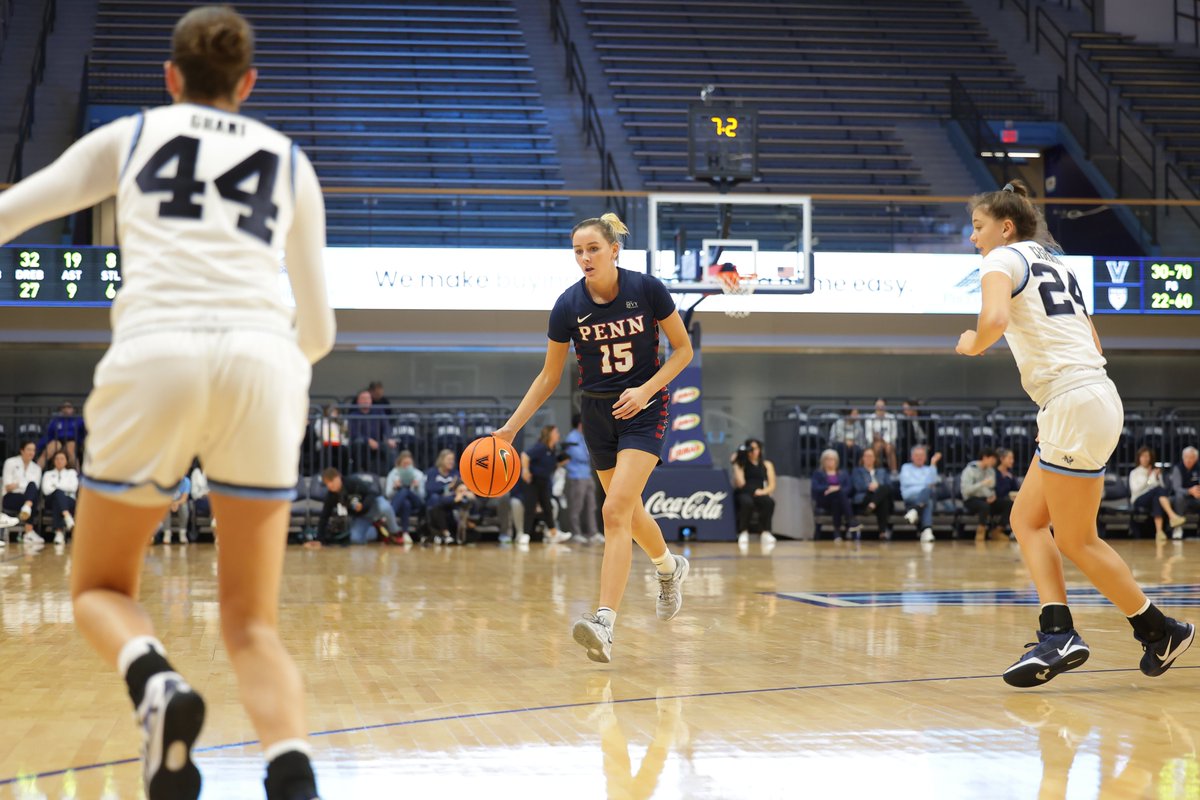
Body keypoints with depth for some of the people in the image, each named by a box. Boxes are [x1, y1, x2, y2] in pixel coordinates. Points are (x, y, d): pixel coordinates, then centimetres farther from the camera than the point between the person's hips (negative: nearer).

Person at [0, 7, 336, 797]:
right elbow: (319, 329, 28)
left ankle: (156, 681, -16)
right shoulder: (290, 162, 25)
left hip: (155, 355, -1)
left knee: (101, 587, 18)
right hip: (264, 363, 1)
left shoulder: (129, 136, 21)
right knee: (253, 626, 10)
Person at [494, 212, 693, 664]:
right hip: (597, 411, 4)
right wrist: (511, 427, -7)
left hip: (643, 408, -4)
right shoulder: (568, 305, -8)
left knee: (615, 510, -19)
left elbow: (683, 349, -4)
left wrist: (646, 390, -17)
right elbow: (549, 376, 1)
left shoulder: (647, 289, -14)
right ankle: (670, 568, 48)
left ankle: (604, 625, -25)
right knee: (629, 510, 15)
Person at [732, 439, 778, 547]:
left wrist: (763, 491, -14)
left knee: (769, 502, -35)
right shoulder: (741, 464, 8)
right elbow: (740, 483, -6)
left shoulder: (767, 465, 15)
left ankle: (765, 532, -24)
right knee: (747, 502, -40)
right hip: (744, 494, -2)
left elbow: (772, 485, 7)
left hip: (759, 494, 2)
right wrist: (737, 466, -6)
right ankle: (743, 533, -24)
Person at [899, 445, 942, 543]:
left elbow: (933, 481, 7)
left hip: (928, 496, 3)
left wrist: (933, 464, 1)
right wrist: (926, 484, 4)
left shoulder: (928, 469, 30)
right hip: (911, 497, -3)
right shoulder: (906, 467, 24)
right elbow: (906, 482, 3)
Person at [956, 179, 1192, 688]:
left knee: (1075, 540, 0)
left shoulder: (1002, 259, -3)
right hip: (1093, 394, 10)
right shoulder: (1056, 264, 22)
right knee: (1027, 518, 11)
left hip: (1075, 404, -10)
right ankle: (1058, 634, 1)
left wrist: (973, 344, -5)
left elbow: (996, 319, -24)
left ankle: (1161, 631, 9)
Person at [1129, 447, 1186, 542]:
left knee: (1157, 499, -39)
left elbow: (1162, 487, 11)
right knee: (1159, 489, -33)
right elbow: (1135, 489, -1)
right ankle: (1173, 516, -54)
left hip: (1155, 498, 2)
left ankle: (1159, 531, -57)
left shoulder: (1155, 472, 22)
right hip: (1139, 501, -2)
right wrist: (1147, 479, 1)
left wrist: (1156, 477, -3)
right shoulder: (1134, 473, 15)